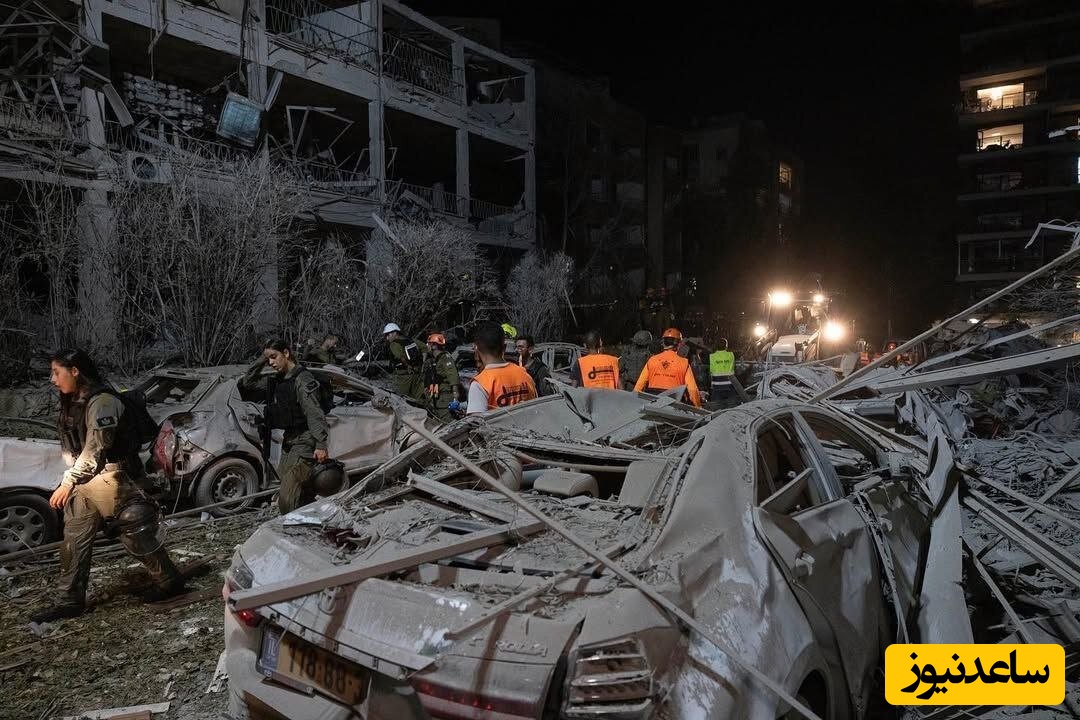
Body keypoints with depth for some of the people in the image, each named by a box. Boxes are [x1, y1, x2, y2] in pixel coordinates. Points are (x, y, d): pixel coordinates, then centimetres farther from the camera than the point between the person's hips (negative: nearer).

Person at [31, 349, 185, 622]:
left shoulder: (102, 402, -19)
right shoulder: (73, 402, 11)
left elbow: (95, 449, -21)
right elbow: (71, 447, 15)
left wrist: (68, 482, -17)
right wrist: (69, 480, 4)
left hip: (110, 477, -9)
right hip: (84, 480, 9)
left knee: (135, 531, -1)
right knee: (74, 538, 10)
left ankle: (170, 582, 14)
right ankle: (70, 600, 20)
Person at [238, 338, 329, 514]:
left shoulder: (303, 379, -12)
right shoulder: (275, 380, 13)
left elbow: (314, 414, -19)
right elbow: (247, 383, 22)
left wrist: (321, 445, -27)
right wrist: (261, 361, 8)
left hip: (305, 442, -8)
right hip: (288, 441, 8)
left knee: (287, 498, -16)